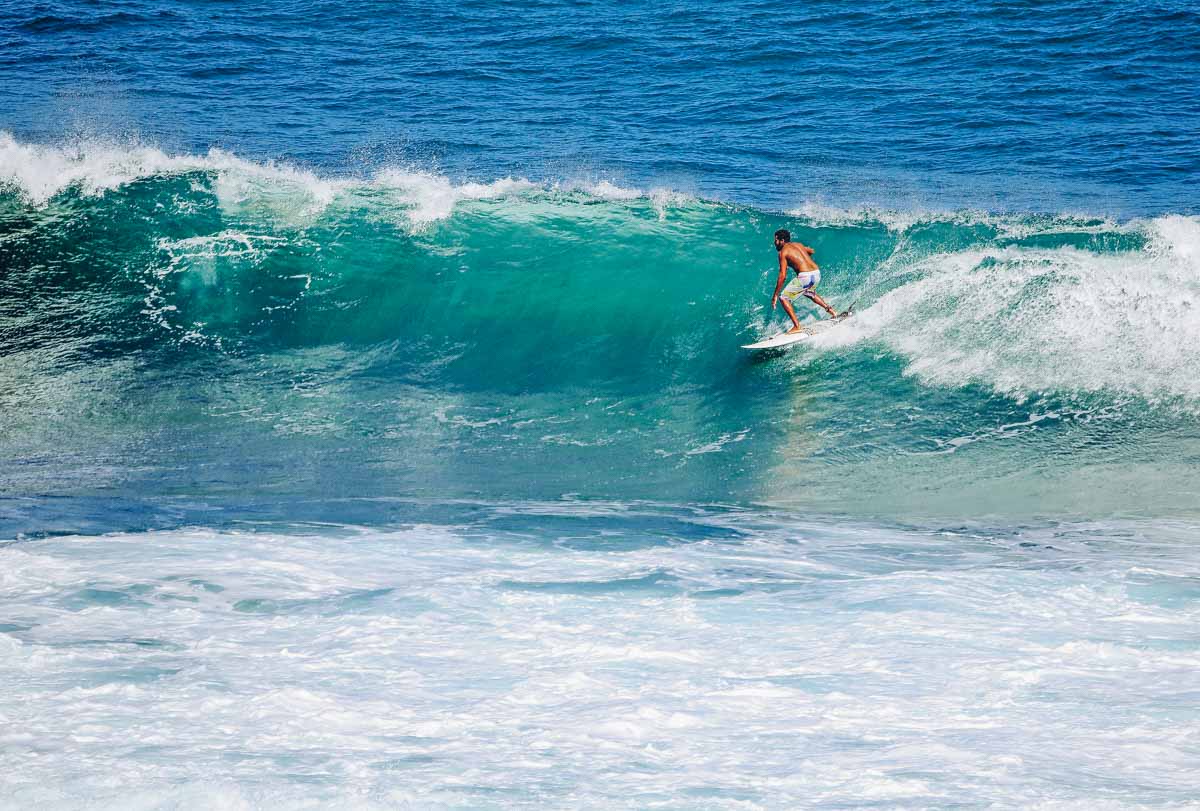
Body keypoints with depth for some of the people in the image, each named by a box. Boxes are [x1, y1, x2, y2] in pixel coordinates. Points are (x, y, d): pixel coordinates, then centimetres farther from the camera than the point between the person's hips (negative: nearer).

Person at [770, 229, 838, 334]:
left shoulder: (783, 252, -2)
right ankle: (831, 311, 39)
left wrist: (775, 295, -6)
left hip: (805, 277, -8)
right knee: (809, 293, 39)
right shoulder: (798, 245, 19)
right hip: (817, 274, 8)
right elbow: (811, 251, 40)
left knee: (783, 298, 3)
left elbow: (782, 276, -9)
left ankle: (797, 326, -4)